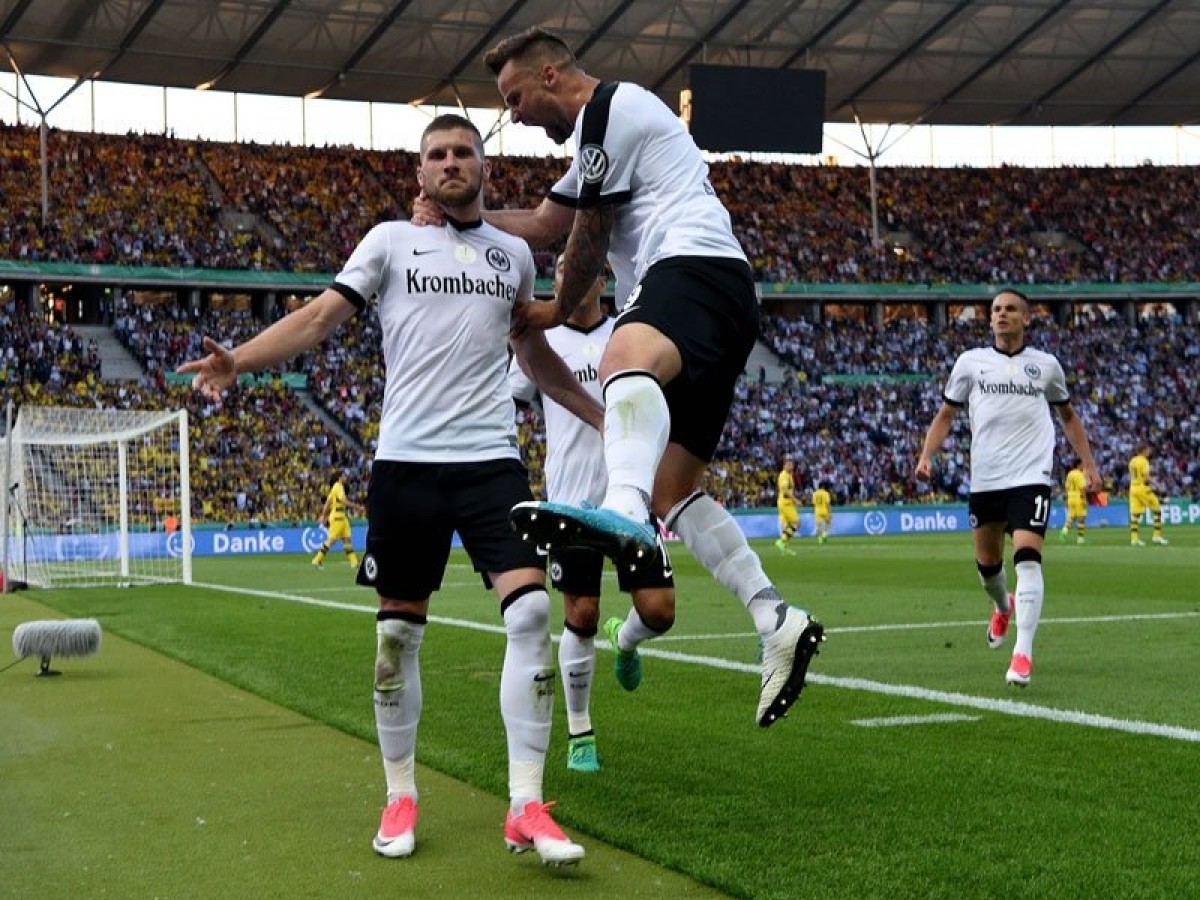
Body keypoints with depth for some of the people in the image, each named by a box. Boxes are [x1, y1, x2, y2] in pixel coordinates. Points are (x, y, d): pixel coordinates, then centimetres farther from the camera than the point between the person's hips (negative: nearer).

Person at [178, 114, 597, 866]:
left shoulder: (513, 253, 14)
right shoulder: (392, 240, 6)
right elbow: (320, 317, -3)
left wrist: (601, 415, 31)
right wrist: (237, 361, -18)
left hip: (492, 459, 2)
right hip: (407, 460, -1)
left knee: (531, 613, -13)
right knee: (398, 633, 4)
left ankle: (526, 809, -7)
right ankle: (401, 797, 20)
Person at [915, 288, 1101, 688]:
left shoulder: (1046, 365, 7)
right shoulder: (970, 362, 6)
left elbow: (1068, 416, 21)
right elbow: (945, 415, 11)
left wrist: (1089, 464, 15)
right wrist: (926, 456, -4)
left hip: (1031, 477, -2)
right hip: (984, 480, 2)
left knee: (1027, 558, -18)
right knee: (987, 562, 13)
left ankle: (1023, 654, -19)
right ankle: (1003, 606, 49)